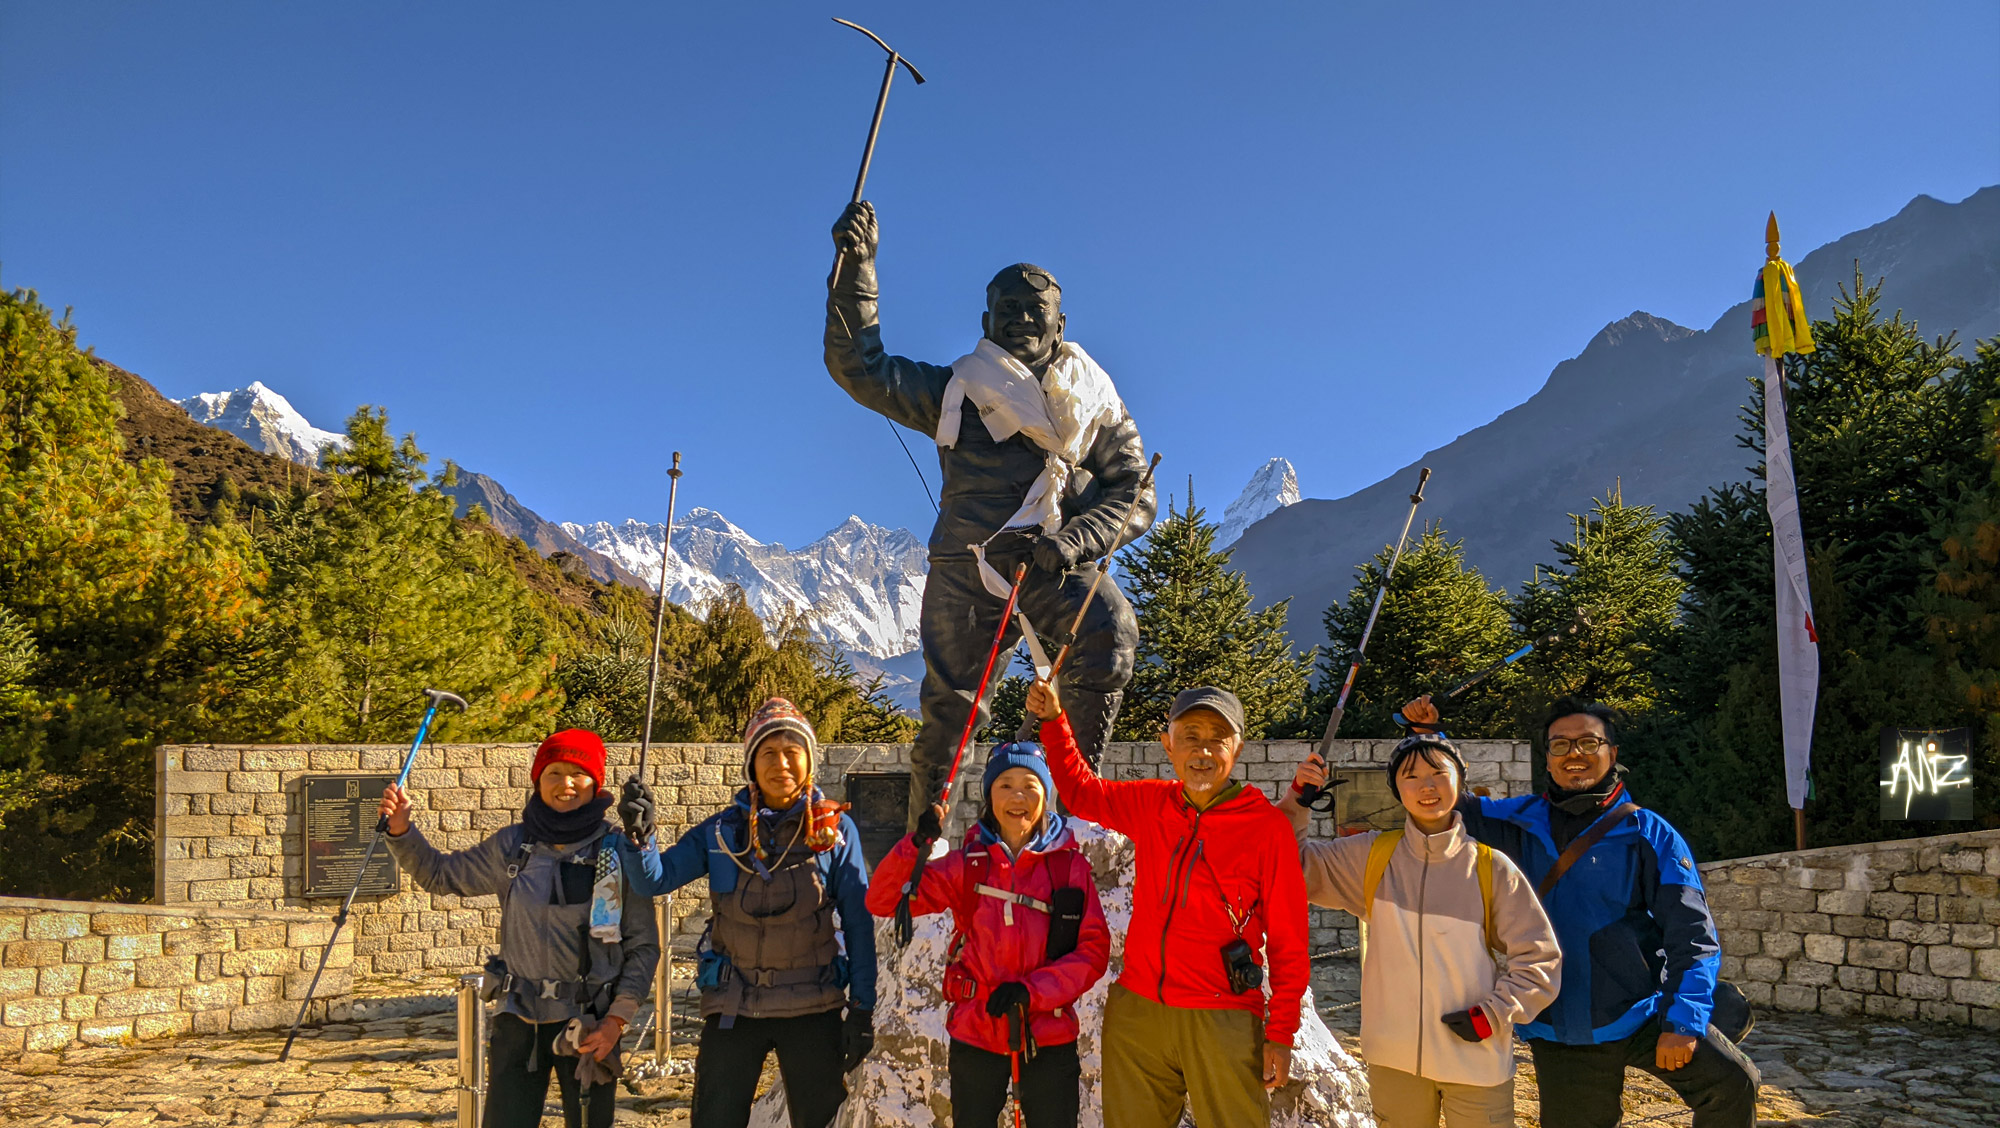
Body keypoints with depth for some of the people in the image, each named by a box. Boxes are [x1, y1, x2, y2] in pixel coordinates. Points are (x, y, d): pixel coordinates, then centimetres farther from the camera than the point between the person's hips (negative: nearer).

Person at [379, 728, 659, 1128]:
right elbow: (439, 874, 14)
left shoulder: (620, 854, -6)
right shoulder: (513, 845, 1)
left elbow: (644, 947, -2)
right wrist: (400, 828, -2)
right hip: (519, 1020, 2)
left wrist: (617, 1019, -10)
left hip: (590, 1025, -2)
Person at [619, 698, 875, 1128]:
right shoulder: (724, 830, 2)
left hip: (813, 1007, -1)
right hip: (733, 1006, 1)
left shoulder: (836, 829, -2)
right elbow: (656, 879, -4)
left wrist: (863, 1008, -3)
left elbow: (858, 923, -1)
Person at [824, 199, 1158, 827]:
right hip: (968, 563, 0)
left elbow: (1135, 495, 8)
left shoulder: (1093, 401, 13)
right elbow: (858, 366, 6)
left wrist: (1075, 540, -12)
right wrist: (856, 267, -5)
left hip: (1055, 567, 0)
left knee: (1109, 627, -31)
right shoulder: (956, 391, 12)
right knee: (946, 706, -5)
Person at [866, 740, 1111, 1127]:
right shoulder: (967, 864, -1)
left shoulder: (1070, 866, -3)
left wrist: (1031, 990, -19)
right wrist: (917, 844, -23)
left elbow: (1094, 949, -6)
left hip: (1049, 1038, 0)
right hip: (976, 1034, 1)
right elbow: (882, 902, -6)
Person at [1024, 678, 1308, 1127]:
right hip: (1136, 1015, 4)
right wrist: (1054, 720, 12)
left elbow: (1288, 940, -4)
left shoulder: (1268, 826, -8)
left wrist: (1281, 1033, -4)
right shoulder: (1150, 804, 4)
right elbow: (1080, 791, 22)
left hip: (1222, 1023, -4)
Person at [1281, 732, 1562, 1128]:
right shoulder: (1371, 856, 2)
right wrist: (1297, 798, -7)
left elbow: (1539, 960, 2)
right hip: (1394, 1058, 2)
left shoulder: (1492, 868, -4)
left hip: (1477, 1060, -1)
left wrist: (1493, 1015, -9)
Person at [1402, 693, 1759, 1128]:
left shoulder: (1649, 834, -2)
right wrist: (1428, 735, 2)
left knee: (1732, 1084, -22)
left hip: (1640, 1016, -2)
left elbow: (1691, 933, -6)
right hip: (1559, 1037, 2)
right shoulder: (1519, 823, 7)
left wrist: (1681, 1022, -16)